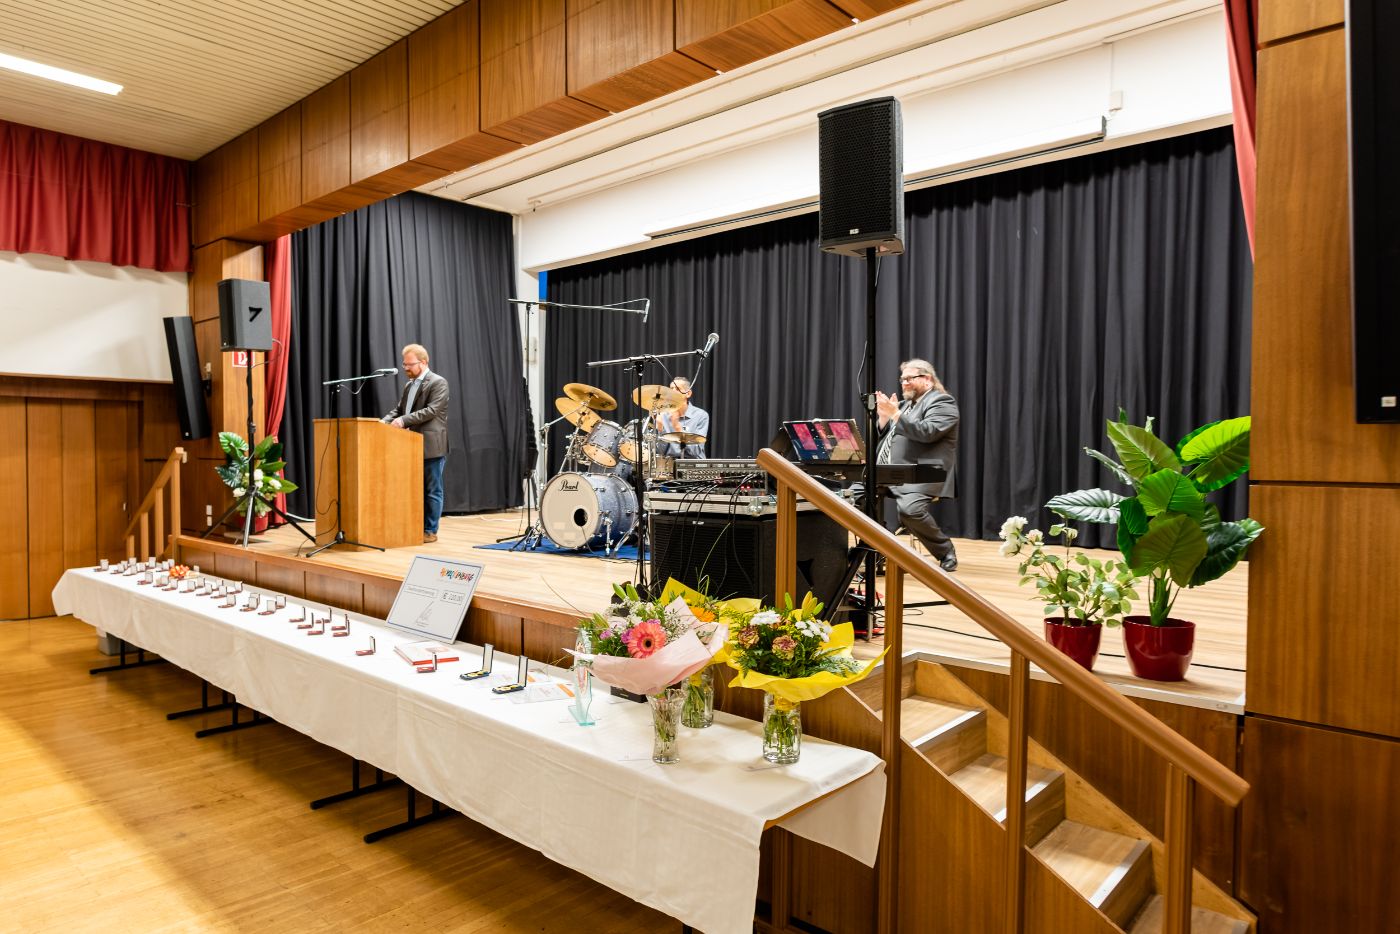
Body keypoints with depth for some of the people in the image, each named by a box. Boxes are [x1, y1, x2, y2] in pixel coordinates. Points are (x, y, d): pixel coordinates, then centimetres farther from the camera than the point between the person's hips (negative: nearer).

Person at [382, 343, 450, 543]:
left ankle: (430, 531, 6)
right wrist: (384, 422, -3)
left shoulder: (438, 382, -7)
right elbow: (398, 410, 16)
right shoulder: (408, 385, 18)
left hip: (431, 446, -7)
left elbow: (431, 411, -18)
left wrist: (404, 420, -24)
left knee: (432, 490, 0)